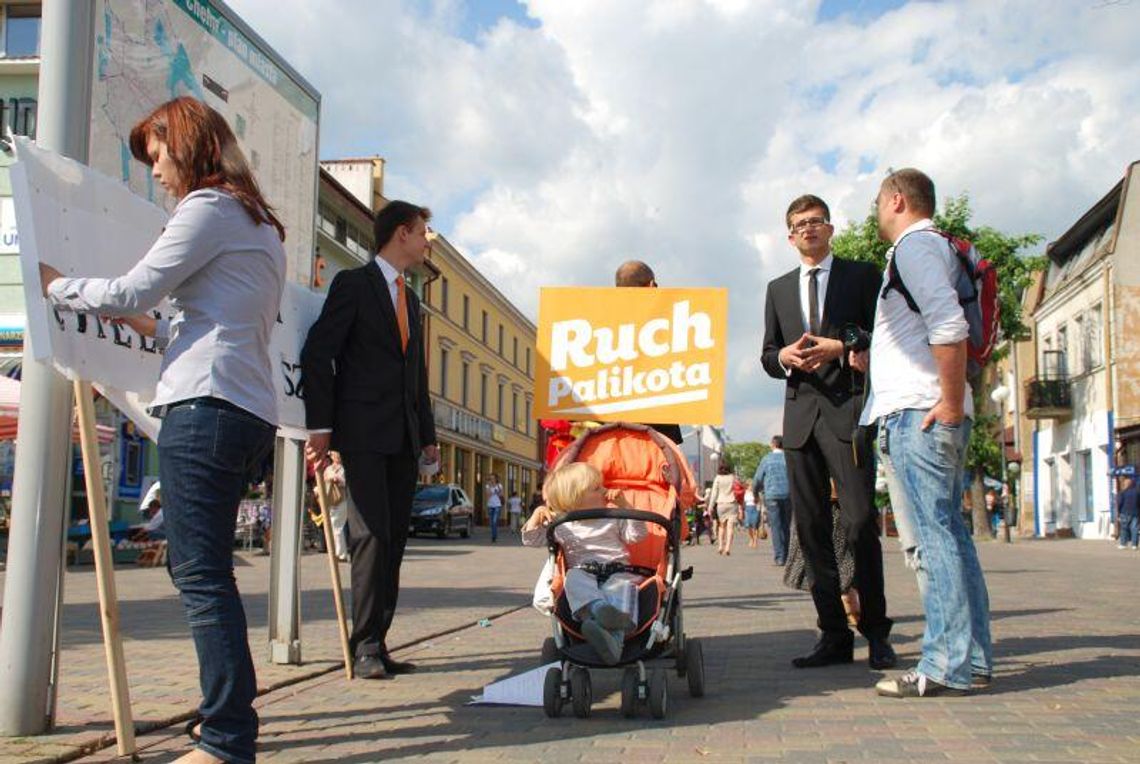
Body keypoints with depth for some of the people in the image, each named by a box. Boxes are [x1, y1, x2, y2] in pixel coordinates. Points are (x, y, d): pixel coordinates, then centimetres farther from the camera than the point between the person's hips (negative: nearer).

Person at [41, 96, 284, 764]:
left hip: (206, 405, -10)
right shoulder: (261, 222, 26)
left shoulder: (209, 207, -3)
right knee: (202, 569, 14)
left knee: (202, 574, -11)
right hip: (251, 413, 10)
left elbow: (134, 289, -6)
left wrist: (55, 284, 9)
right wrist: (155, 329, 28)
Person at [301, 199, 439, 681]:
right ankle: (365, 646, -7)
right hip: (363, 431, -7)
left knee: (393, 540, 3)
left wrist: (427, 436, 17)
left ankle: (377, 645, 7)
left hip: (403, 437, 7)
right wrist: (319, 425, -14)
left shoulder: (411, 301, 23)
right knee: (372, 533, -14)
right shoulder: (353, 284, 0)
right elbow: (316, 354, -7)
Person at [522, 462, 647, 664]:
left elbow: (638, 534, 10)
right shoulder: (560, 525, 13)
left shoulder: (613, 518, 18)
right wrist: (536, 516, -4)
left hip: (617, 571, 0)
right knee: (574, 578, -35)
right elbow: (531, 540, 13)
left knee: (623, 586, -35)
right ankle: (600, 608, -61)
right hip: (583, 573, 0)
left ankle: (614, 637, -59)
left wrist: (624, 505, 4)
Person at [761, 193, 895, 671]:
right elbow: (767, 355, 19)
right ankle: (834, 636, 7)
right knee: (811, 528, 2)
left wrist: (839, 348, -12)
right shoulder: (778, 289, 21)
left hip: (848, 409, -4)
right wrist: (786, 356, -4)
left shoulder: (861, 276, 9)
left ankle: (876, 632, 0)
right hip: (800, 414, 4)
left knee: (860, 521, -11)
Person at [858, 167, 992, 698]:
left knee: (929, 539, -10)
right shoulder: (932, 247, 25)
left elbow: (949, 324, -20)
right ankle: (971, 660, 14)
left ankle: (948, 666, -8)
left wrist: (950, 402, -20)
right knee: (947, 534, 10)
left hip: (917, 413, -10)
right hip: (930, 413, 10)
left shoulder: (915, 245, -6)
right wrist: (874, 358, 28)